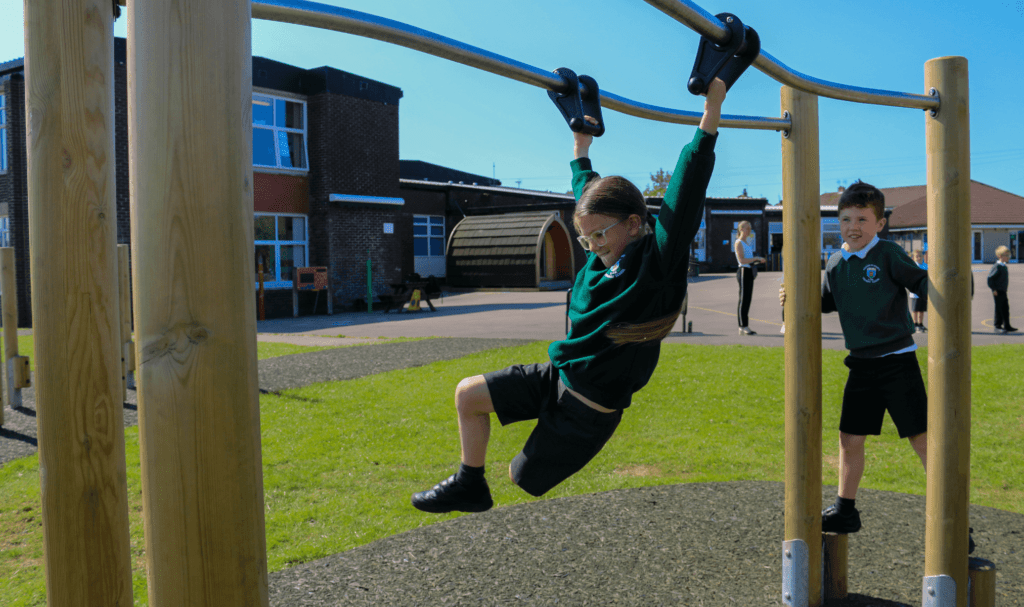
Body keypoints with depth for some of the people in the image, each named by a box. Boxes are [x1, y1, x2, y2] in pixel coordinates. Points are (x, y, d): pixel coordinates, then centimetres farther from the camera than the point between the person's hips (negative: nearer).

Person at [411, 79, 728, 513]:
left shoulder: (658, 262, -20)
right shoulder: (604, 256, 1)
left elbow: (686, 190, -29)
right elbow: (589, 193, 18)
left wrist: (711, 112, -32)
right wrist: (582, 149, 29)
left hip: (589, 408, -7)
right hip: (557, 377, 7)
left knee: (523, 477, 5)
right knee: (468, 394, 4)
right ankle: (470, 486, 20)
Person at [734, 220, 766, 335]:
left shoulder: (747, 243, 20)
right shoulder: (738, 243, -8)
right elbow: (742, 260, -18)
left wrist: (759, 260, 10)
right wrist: (756, 258, -20)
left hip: (750, 272, 9)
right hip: (744, 271, -9)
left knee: (748, 299, 8)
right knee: (743, 299, -8)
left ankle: (745, 327, 11)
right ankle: (742, 327, -6)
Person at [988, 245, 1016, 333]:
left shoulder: (1004, 266, 13)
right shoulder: (997, 266, -15)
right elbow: (990, 278, -19)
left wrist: (1004, 289, 20)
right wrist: (994, 289, -19)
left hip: (1003, 292, 9)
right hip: (998, 292, -9)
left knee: (1005, 309, 12)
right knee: (999, 309, -4)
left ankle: (1007, 326, 20)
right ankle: (997, 326, 3)